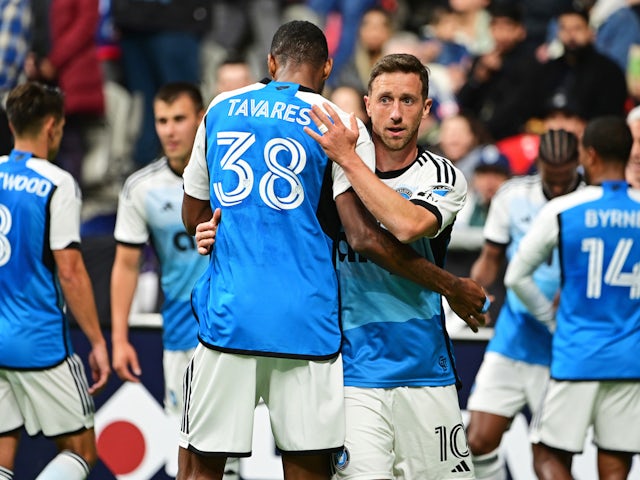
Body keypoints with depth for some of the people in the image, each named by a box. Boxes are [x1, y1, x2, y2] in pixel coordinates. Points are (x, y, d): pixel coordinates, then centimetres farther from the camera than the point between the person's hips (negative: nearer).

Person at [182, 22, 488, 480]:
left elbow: (193, 218, 21)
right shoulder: (339, 126, 0)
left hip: (227, 317, 2)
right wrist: (452, 288, -1)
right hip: (305, 322, -2)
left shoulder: (221, 110, 12)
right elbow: (365, 237, -9)